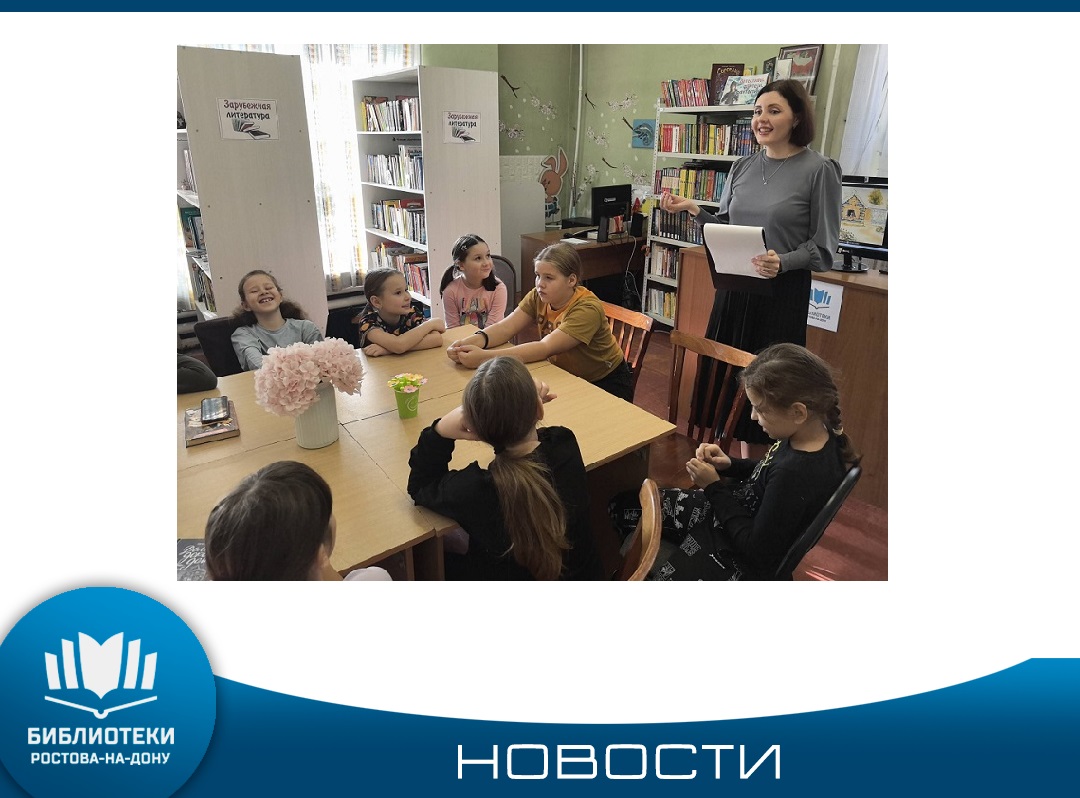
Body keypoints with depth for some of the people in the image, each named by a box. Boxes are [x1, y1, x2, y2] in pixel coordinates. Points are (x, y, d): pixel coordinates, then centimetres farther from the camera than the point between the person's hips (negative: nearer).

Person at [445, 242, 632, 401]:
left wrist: (484, 357, -45)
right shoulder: (538, 296, -8)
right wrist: (470, 343, -39)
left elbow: (545, 348, -37)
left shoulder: (587, 309, -28)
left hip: (605, 384, -5)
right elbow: (507, 327, -17)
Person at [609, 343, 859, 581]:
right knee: (621, 506, 10)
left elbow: (757, 550, -25)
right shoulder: (817, 432, -9)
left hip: (735, 559, -9)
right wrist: (729, 464, -6)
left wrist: (713, 487, -19)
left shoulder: (796, 475, -36)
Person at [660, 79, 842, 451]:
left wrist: (783, 262, -25)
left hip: (783, 292, -5)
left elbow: (824, 247, -8)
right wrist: (694, 210, -1)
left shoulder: (819, 170, -7)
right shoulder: (742, 167, 8)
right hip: (734, 286, 5)